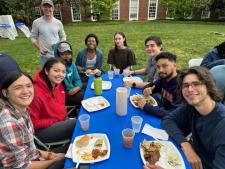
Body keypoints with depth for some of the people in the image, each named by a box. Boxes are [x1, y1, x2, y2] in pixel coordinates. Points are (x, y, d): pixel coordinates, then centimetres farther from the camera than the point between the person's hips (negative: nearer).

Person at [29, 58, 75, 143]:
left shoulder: (58, 85, -3)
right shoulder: (36, 92, -26)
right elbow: (33, 123, -19)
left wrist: (66, 118, -1)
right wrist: (55, 121, -18)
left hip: (61, 121, 7)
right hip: (41, 130, -7)